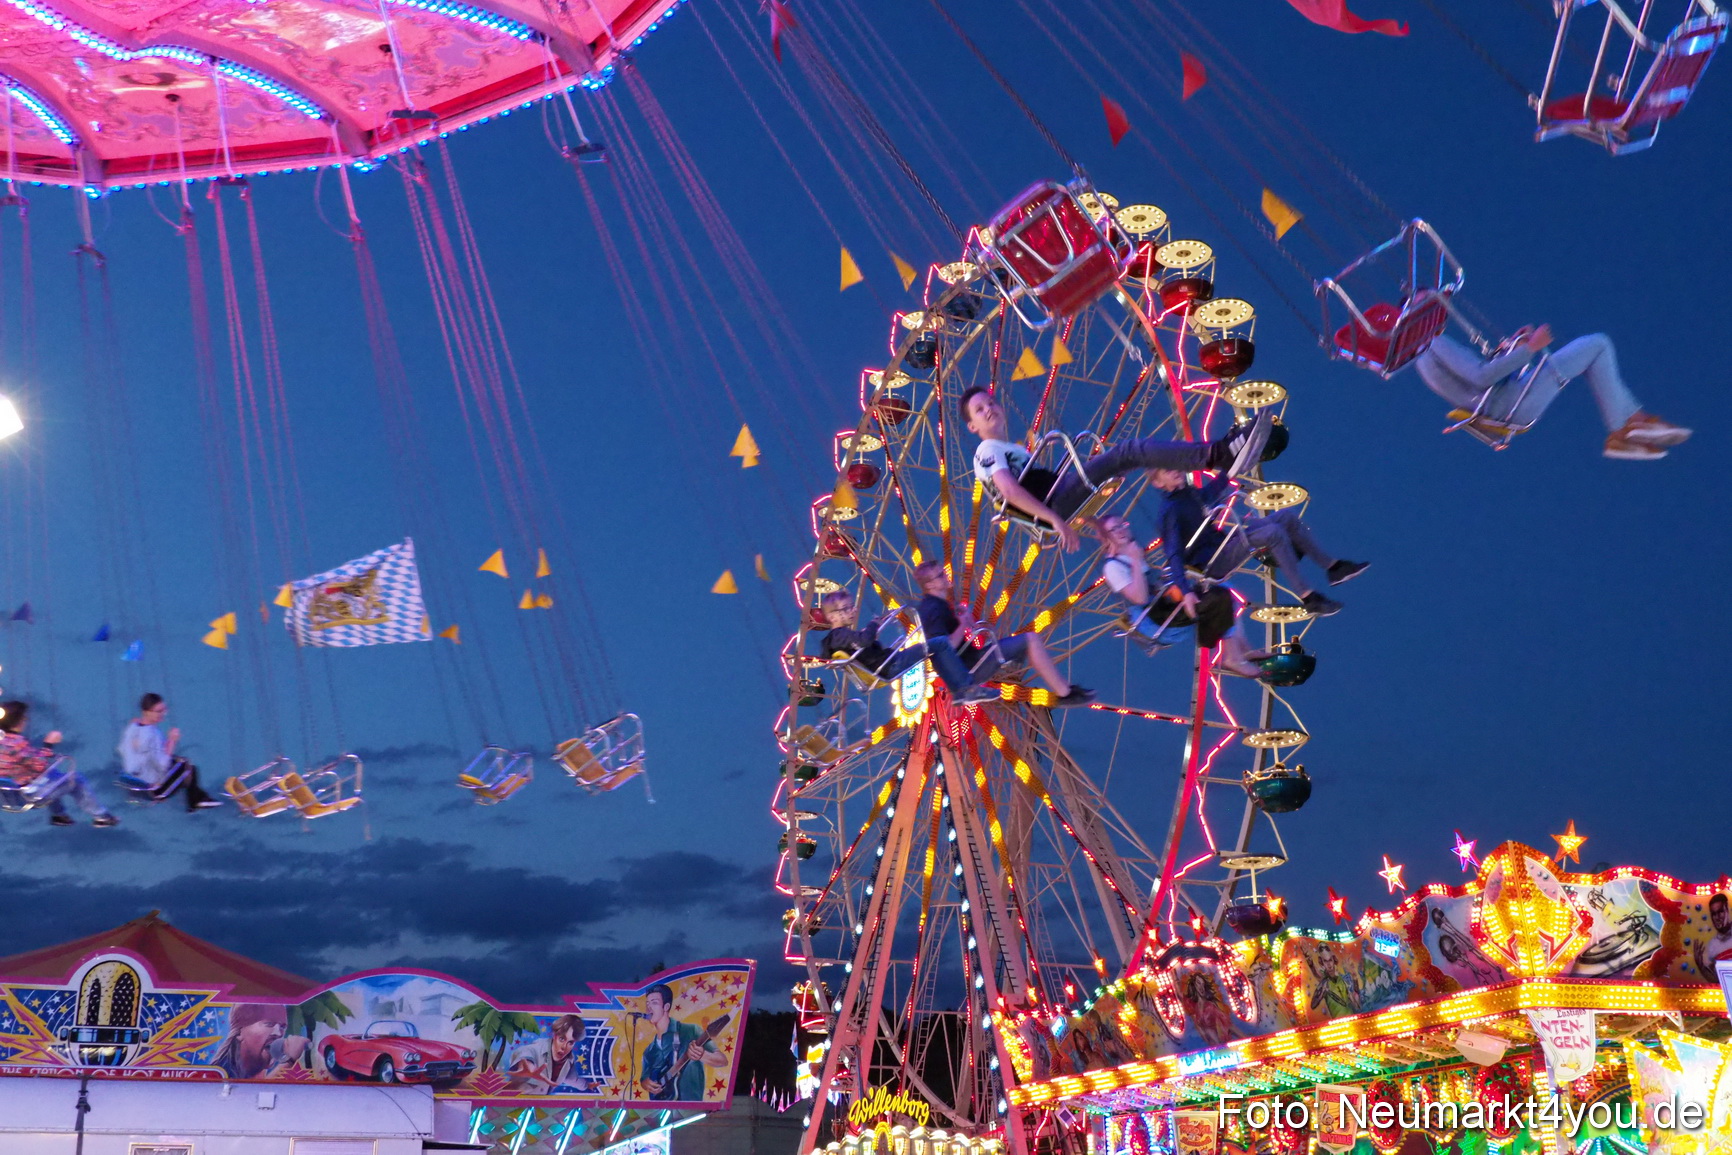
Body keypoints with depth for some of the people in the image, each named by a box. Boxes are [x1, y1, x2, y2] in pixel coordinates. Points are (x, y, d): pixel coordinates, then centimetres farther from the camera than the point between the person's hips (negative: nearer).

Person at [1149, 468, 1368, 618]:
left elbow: (1213, 491, 33)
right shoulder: (1170, 510, -16)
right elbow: (1174, 554, -25)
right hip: (1211, 562, -10)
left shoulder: (1190, 493, 11)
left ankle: (1333, 567, 3)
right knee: (1273, 533, -28)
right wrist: (1185, 591, -37)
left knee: (1286, 516, 2)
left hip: (1223, 544, 10)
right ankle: (1308, 598, -27)